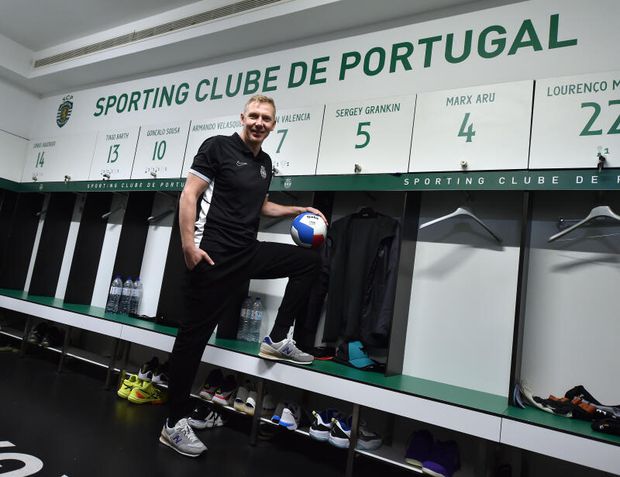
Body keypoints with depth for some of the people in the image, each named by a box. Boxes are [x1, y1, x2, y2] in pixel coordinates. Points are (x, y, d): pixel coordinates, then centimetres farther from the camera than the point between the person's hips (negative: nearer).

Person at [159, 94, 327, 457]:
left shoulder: (265, 163, 15)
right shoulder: (218, 147, -5)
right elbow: (189, 195, -10)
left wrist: (299, 211, 19)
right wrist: (188, 245, -19)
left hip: (249, 252, 7)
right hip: (214, 255, -7)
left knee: (310, 260, 5)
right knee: (194, 333, 0)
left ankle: (277, 340, 9)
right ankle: (175, 423, 14)